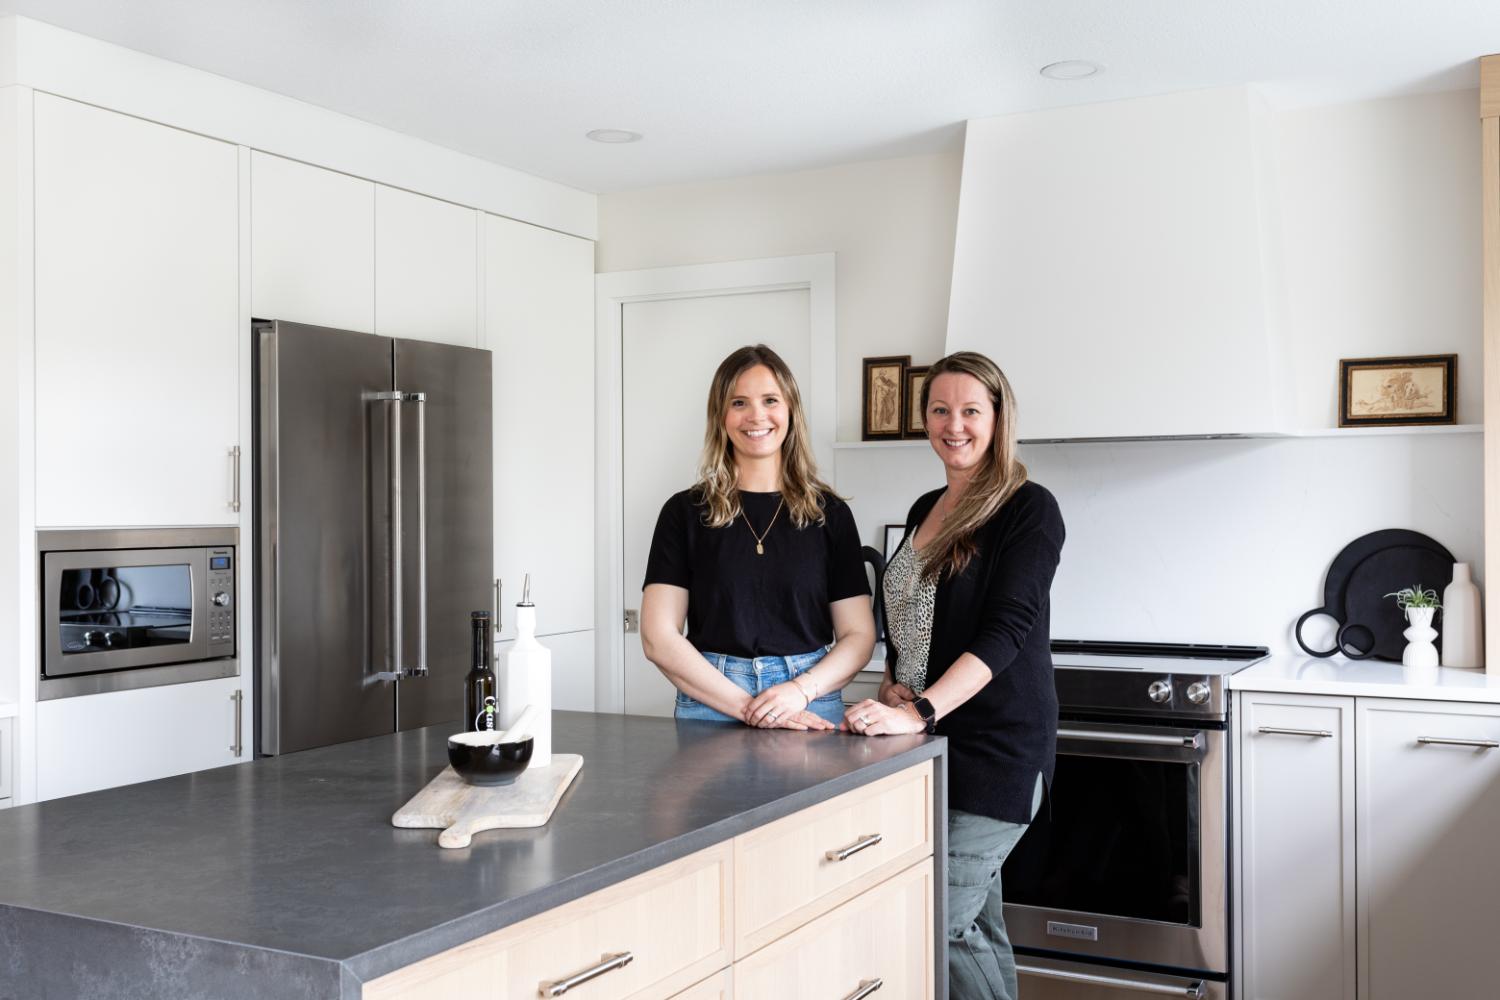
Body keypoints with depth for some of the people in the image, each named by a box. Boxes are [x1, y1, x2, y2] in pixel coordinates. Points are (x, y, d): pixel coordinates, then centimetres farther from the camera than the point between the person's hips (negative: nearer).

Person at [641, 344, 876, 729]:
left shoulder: (829, 513, 6)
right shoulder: (686, 512, 3)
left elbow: (858, 635, 4)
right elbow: (659, 638, -4)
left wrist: (800, 691, -14)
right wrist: (746, 707, -13)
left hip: (812, 707, 1)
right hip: (713, 704, 0)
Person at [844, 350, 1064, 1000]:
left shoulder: (1029, 509, -7)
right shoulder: (924, 510, 14)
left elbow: (1007, 630, -18)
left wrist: (920, 711, -27)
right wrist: (891, 687, 2)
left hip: (995, 748, -7)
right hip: (928, 747, 7)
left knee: (938, 920, -12)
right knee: (975, 924, 11)